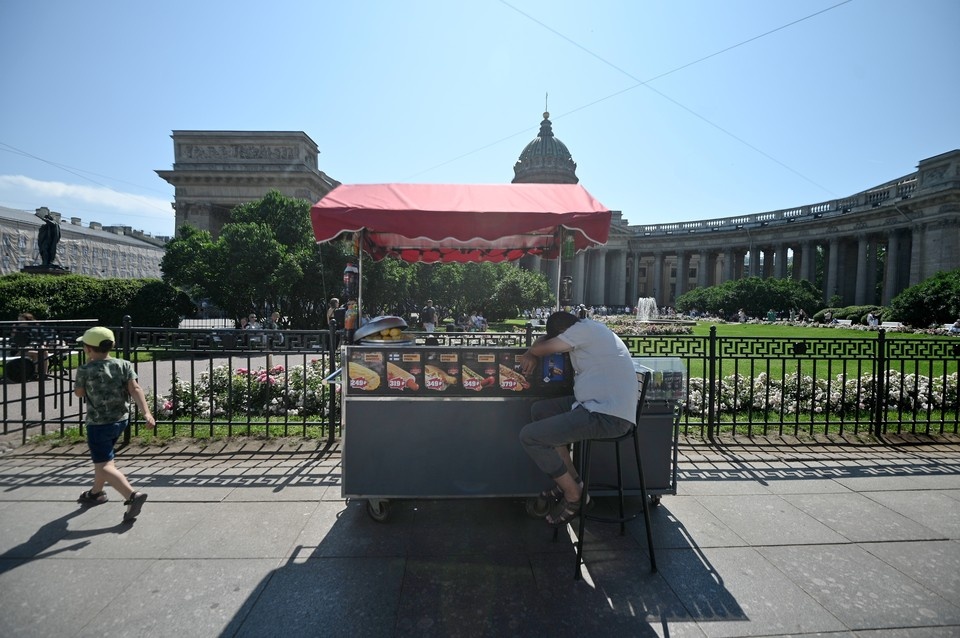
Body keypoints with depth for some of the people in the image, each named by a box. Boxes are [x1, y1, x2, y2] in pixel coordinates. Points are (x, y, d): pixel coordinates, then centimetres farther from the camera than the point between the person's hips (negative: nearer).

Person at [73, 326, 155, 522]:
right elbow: (135, 389, -15)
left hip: (98, 424, -6)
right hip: (121, 420, 6)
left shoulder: (85, 370, -13)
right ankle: (96, 492, 45)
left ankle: (133, 495, -25)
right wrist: (146, 412, -22)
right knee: (102, 458, 27)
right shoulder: (124, 365, -5)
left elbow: (78, 393, 3)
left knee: (105, 466, -7)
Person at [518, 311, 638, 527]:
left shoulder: (585, 328, -12)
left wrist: (532, 351, 14)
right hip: (600, 404, 10)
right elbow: (547, 338, 24)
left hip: (608, 417, -10)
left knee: (529, 436, -10)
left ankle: (574, 495, 6)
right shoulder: (590, 330, 16)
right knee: (539, 409, 17)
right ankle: (570, 480, 18)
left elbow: (541, 347, -9)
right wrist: (532, 355, 4)